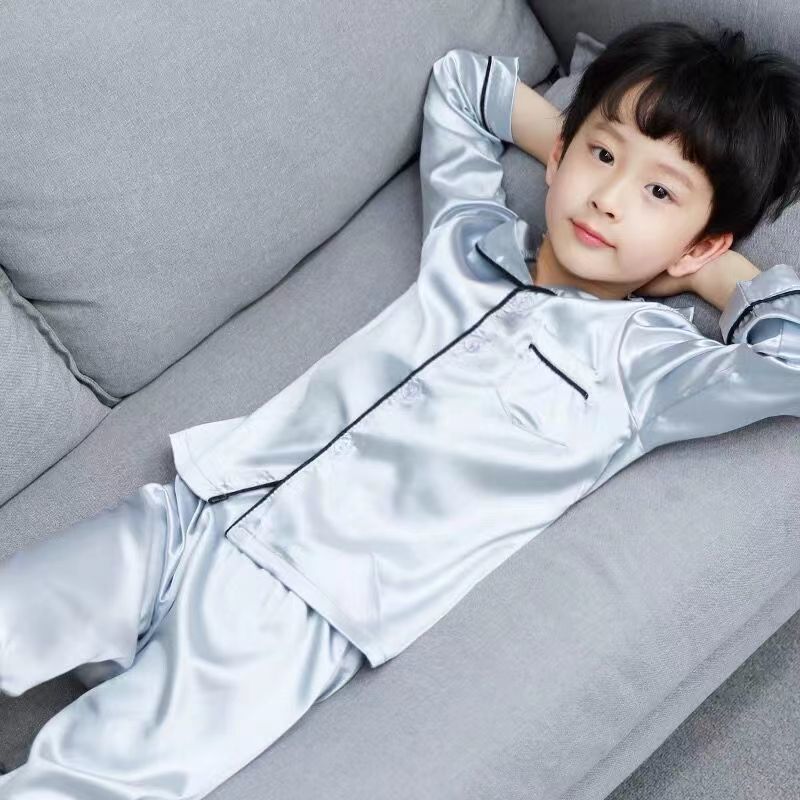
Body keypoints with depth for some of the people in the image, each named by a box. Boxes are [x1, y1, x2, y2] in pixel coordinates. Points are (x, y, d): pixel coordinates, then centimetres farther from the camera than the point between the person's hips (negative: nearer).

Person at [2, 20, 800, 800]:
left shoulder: (644, 363, 0)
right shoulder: (470, 236, 14)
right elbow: (459, 81, 30)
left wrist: (714, 270, 1)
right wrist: (579, 153, 23)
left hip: (299, 609, -5)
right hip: (197, 507, 6)